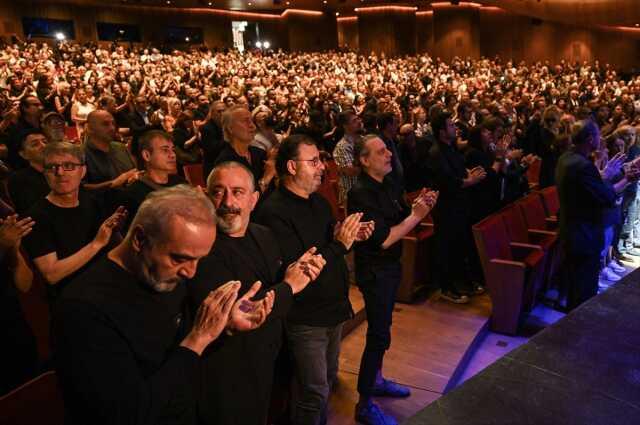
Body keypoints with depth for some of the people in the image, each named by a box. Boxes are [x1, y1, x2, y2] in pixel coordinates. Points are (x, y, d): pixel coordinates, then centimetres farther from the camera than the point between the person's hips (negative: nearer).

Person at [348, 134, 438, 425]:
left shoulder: (388, 186, 4)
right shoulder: (361, 193, -22)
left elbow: (401, 219, 9)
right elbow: (384, 239, -24)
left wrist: (421, 205, -9)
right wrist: (416, 215, -22)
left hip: (390, 267, 8)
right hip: (374, 271, -8)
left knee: (381, 328, 21)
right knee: (379, 335, -3)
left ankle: (375, 380, 39)